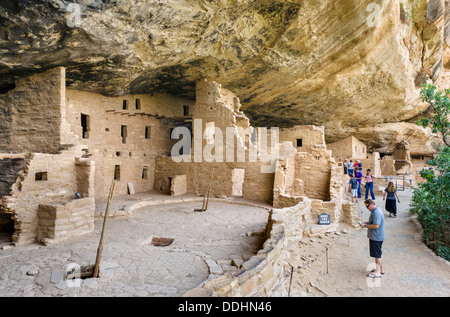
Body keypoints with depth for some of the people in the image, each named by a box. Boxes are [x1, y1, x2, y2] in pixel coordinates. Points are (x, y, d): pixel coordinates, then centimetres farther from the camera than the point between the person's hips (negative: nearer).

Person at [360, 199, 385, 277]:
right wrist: (365, 223, 7)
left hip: (376, 237, -10)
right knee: (379, 253, 20)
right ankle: (381, 269, 32)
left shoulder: (376, 213, -25)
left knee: (377, 255, 1)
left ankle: (377, 272, 11)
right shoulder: (375, 210, 9)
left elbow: (376, 226, -28)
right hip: (377, 236, 10)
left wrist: (365, 226, -20)